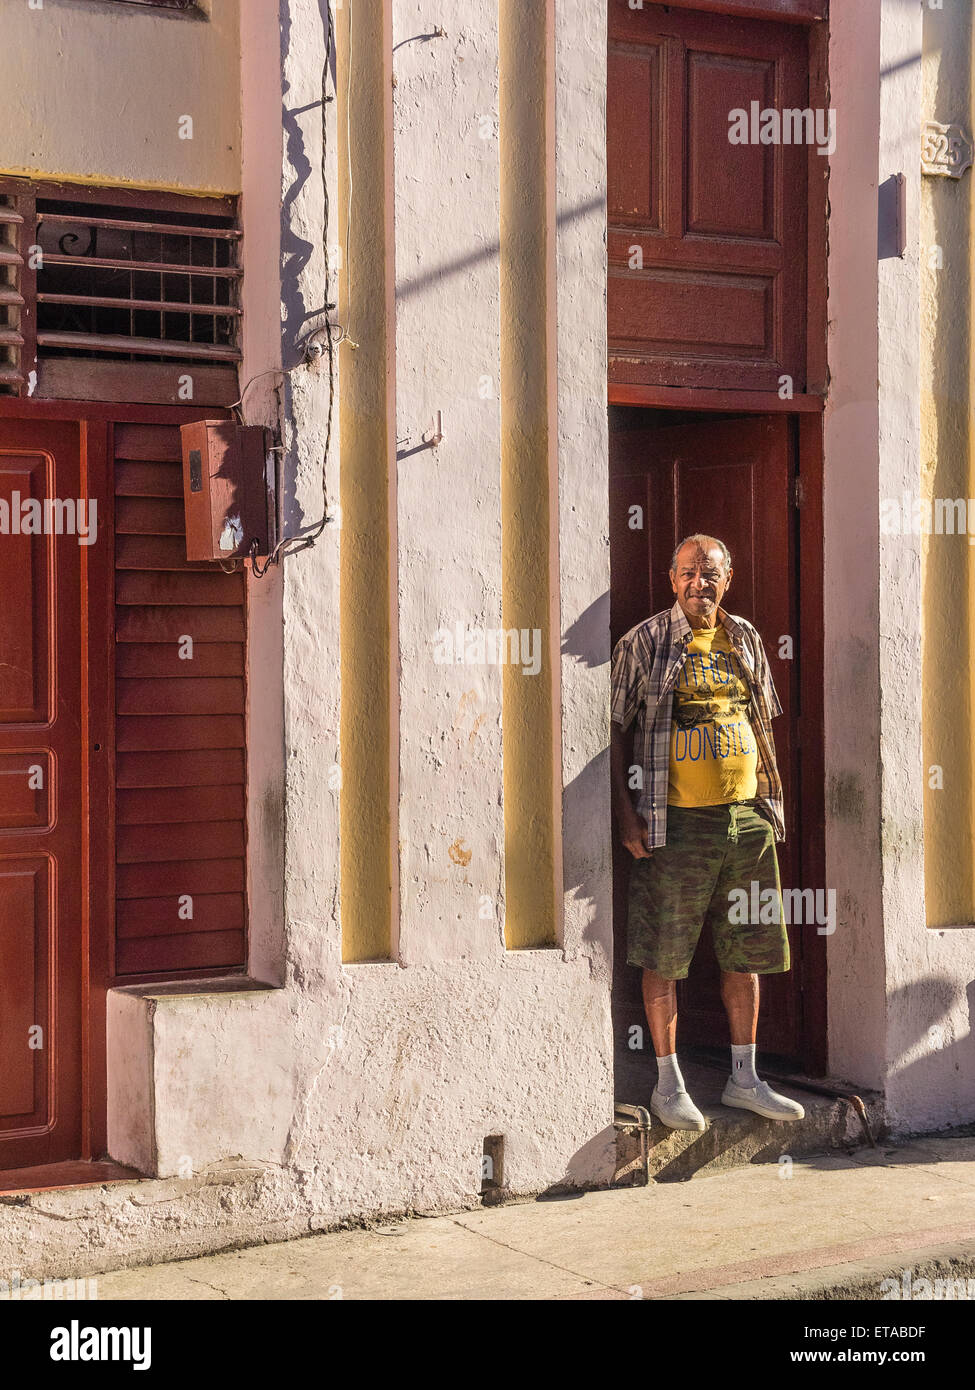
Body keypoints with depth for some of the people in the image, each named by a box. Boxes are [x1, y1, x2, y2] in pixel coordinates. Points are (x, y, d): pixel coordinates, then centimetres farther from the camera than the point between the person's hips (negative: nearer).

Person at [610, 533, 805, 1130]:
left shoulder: (746, 640, 12)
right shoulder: (645, 643, -3)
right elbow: (618, 728, -2)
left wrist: (772, 799, 14)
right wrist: (625, 807, -9)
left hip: (748, 817, 5)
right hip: (677, 821, -5)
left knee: (747, 951, 10)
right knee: (664, 956, 1)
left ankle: (744, 1079, 22)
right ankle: (669, 1082, 13)